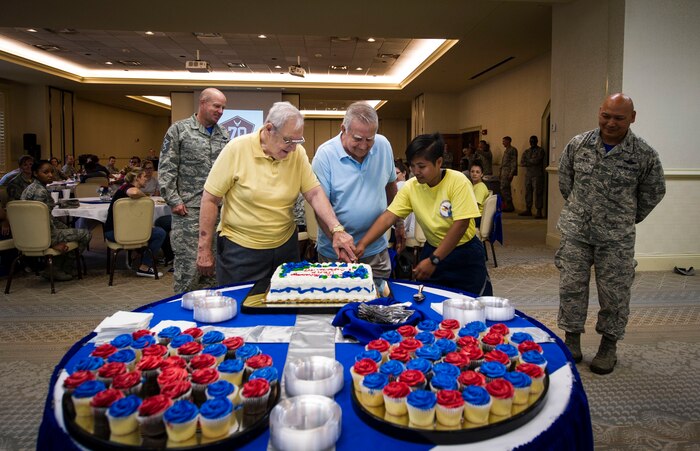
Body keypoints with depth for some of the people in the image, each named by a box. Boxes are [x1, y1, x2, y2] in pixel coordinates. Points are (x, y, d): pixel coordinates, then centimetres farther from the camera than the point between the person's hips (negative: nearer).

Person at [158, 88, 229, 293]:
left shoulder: (224, 135, 13)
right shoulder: (179, 130, -2)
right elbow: (166, 169, -5)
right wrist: (174, 200, -10)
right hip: (188, 209, -5)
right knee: (188, 262, -2)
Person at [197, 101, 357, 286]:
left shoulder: (298, 153, -4)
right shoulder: (237, 149, -13)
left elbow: (315, 194, -6)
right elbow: (210, 199, -10)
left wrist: (337, 229, -21)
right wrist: (204, 250, -9)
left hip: (285, 246, 4)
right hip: (239, 249, -3)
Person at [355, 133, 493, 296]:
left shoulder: (458, 182, -22)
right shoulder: (410, 187, -11)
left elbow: (460, 225, -25)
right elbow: (388, 217, -15)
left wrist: (433, 260, -25)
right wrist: (362, 244, -29)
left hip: (465, 252, -3)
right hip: (432, 248, 3)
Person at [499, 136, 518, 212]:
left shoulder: (513, 150, -8)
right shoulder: (505, 151, 20)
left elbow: (514, 162, -14)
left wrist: (511, 173, -20)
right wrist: (500, 173, 20)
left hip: (508, 171, -10)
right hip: (504, 171, 10)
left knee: (504, 188, -14)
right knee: (506, 188, 9)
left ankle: (509, 205, -9)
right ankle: (509, 206, 12)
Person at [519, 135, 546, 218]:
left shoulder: (540, 151, 0)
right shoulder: (526, 151, 16)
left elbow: (537, 160, -15)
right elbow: (522, 163, 4)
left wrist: (527, 161, -2)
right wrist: (531, 162, -10)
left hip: (537, 175, -5)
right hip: (528, 175, 6)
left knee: (538, 193, -7)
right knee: (528, 193, 7)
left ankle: (539, 212, -6)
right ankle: (528, 210, 15)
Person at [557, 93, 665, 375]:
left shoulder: (644, 155, -6)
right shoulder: (578, 144, -1)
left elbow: (653, 192, 9)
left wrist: (629, 219, 13)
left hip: (616, 237, -1)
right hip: (575, 231, 2)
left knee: (614, 292, 6)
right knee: (571, 286, 5)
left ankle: (609, 346, 24)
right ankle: (572, 340, 21)